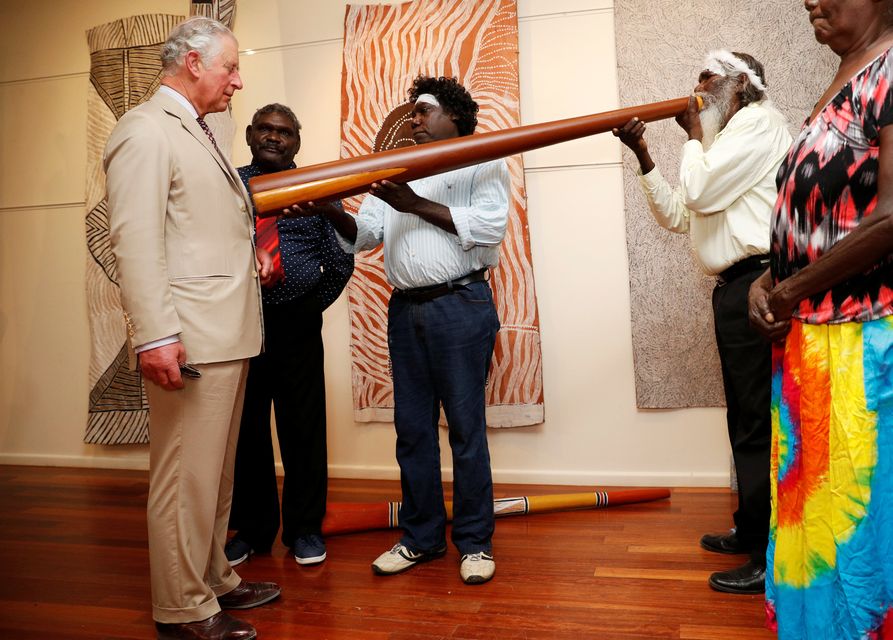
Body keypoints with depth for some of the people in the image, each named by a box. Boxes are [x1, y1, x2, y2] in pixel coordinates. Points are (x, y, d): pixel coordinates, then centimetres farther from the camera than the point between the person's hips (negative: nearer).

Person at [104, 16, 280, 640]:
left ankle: (214, 580, 32)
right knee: (187, 477, 0)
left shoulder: (197, 133, 20)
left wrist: (250, 258, 13)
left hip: (228, 337, 10)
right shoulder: (146, 130, -9)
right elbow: (135, 240, -18)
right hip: (189, 342, -10)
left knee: (216, 473, 18)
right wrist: (155, 336, -23)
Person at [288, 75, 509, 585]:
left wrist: (417, 205, -16)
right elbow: (365, 234, 11)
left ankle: (475, 541, 12)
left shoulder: (483, 164, 3)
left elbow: (490, 226, -14)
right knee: (412, 428, 9)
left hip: (460, 307, -6)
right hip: (405, 309, 6)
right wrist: (332, 213, -10)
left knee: (466, 427, -1)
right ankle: (421, 537, 22)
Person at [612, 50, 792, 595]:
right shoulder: (724, 140, 25)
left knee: (757, 423, -8)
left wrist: (694, 132, 0)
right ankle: (754, 533, 26)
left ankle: (771, 559, 0)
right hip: (734, 287, 10)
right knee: (746, 420, 15)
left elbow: (700, 191, -16)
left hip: (755, 283, -10)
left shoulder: (759, 121, -4)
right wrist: (644, 157, 11)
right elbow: (677, 215, 19)